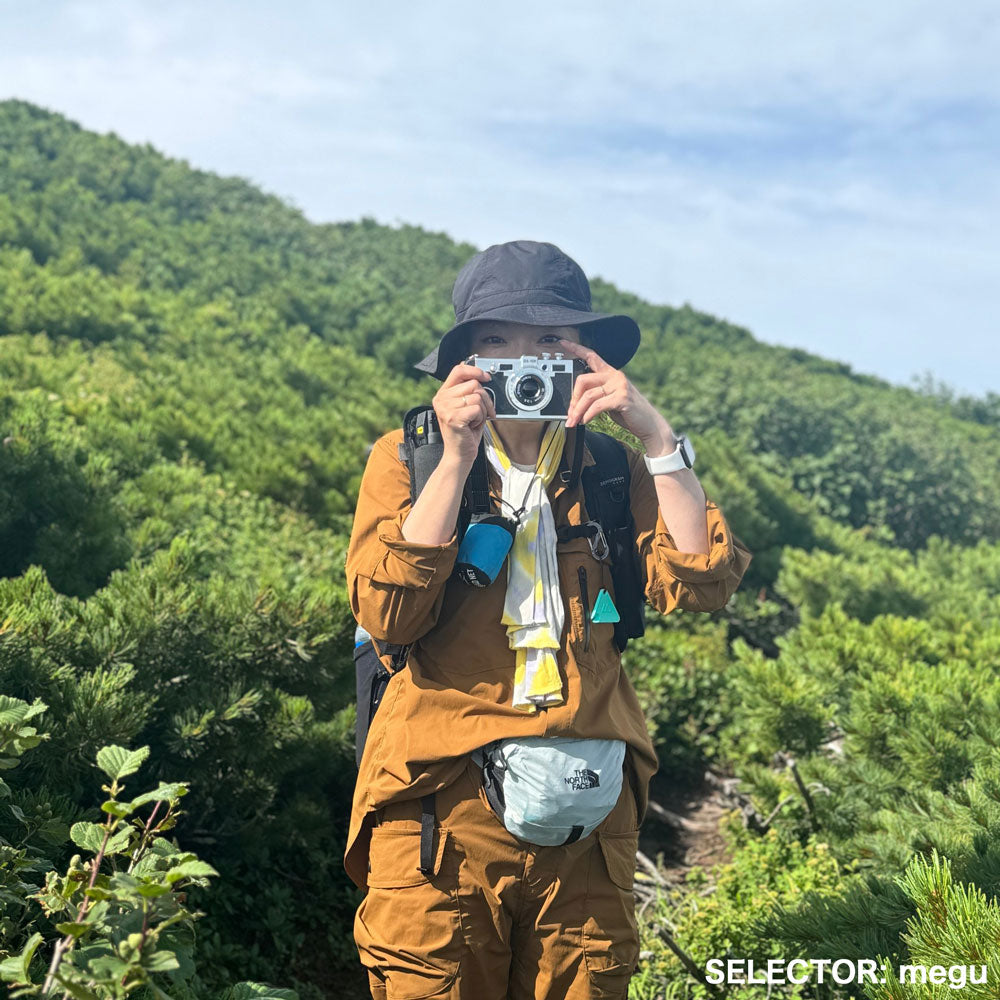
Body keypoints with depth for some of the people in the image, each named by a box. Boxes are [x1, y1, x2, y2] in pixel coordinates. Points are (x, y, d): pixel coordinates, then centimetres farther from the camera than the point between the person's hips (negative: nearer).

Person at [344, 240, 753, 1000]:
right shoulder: (409, 457, 2)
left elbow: (700, 585, -6)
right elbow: (388, 613, -13)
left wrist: (656, 435, -10)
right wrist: (457, 457, -16)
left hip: (591, 815, 3)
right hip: (445, 806, -2)